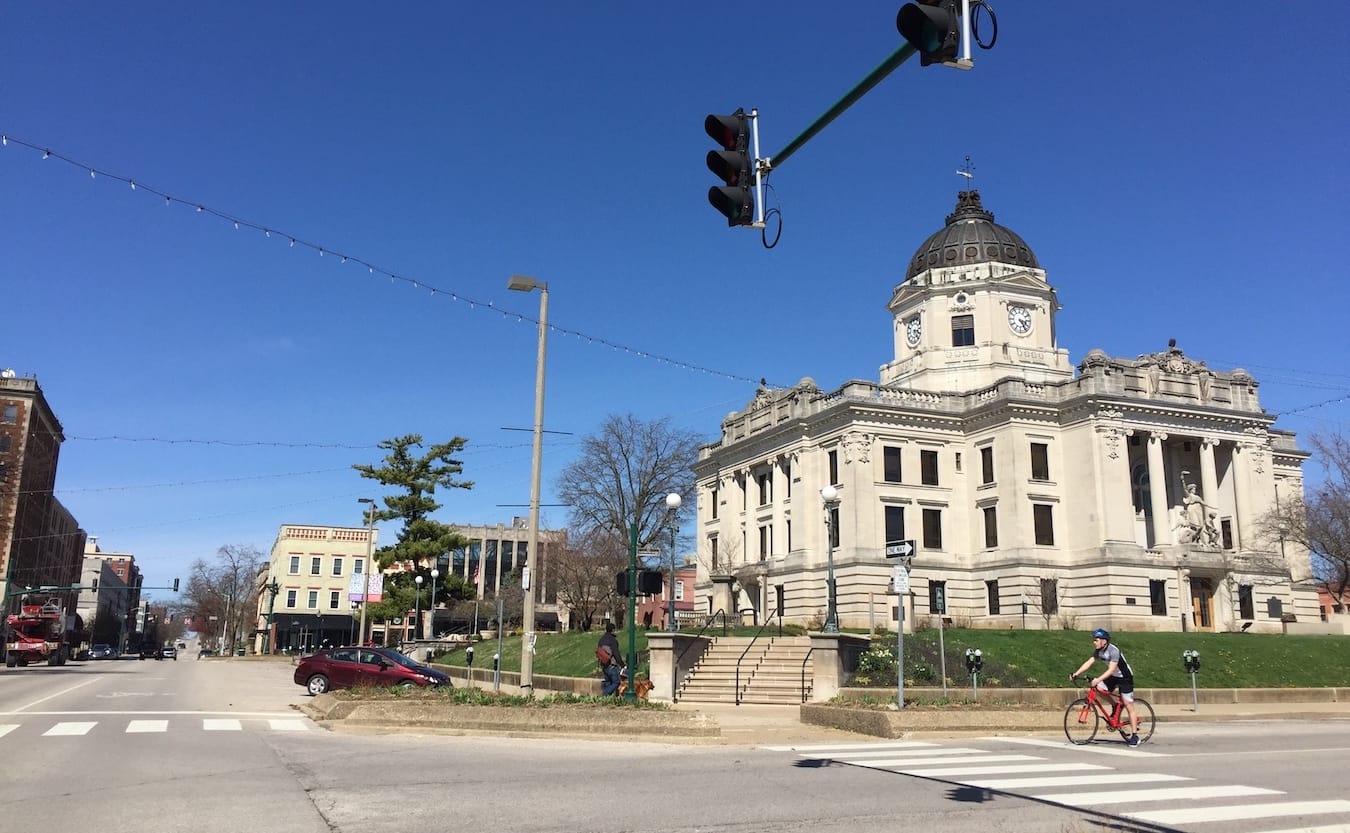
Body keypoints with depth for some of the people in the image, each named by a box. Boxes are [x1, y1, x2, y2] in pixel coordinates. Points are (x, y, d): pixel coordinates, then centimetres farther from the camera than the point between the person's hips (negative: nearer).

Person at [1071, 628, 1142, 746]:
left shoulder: (1113, 651, -28)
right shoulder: (1098, 651, -4)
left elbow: (1111, 669, -35)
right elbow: (1089, 662, -10)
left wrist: (1097, 680, -45)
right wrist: (1076, 674, -21)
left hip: (1125, 677, -7)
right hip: (1114, 676, 8)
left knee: (1129, 707, -7)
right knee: (1097, 688, -12)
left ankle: (1135, 736, 0)